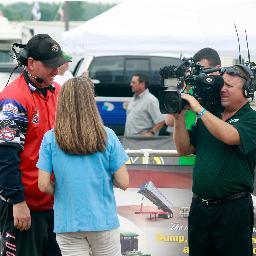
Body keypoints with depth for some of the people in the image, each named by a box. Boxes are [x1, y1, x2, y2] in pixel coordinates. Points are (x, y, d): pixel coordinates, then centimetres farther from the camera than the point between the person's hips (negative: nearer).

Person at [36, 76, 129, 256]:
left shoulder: (51, 139, -6)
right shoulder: (107, 137, -7)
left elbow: (43, 186, -7)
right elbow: (124, 183, -5)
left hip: (67, 223, 0)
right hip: (103, 220, 0)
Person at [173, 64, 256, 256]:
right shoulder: (208, 117, 12)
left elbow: (229, 136, -26)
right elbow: (184, 149, 11)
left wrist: (199, 109, -19)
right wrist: (179, 117, -2)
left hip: (233, 210, -6)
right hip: (200, 207, 6)